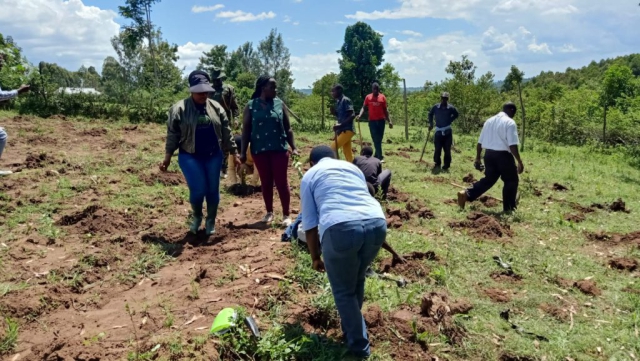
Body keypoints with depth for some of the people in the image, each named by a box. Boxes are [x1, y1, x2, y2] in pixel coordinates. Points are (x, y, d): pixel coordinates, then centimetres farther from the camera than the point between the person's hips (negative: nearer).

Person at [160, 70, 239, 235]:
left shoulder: (216, 107, 3)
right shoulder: (179, 109, -6)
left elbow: (226, 132, 7)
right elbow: (172, 135, -3)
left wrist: (234, 153, 7)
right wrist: (167, 157, -4)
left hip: (213, 156, 3)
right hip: (190, 157, -3)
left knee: (213, 190, 7)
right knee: (198, 190, -9)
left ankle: (211, 221, 28)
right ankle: (197, 216, 22)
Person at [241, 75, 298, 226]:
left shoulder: (279, 103, 4)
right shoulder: (251, 106, 0)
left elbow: (288, 128, 8)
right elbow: (246, 130, 1)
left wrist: (293, 147, 4)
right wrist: (243, 152, -2)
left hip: (279, 149, 0)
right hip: (260, 150, 0)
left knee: (282, 181, 1)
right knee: (266, 182, 10)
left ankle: (286, 214, 10)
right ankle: (269, 212, 25)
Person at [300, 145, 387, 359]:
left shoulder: (310, 176, 23)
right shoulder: (352, 167, 33)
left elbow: (310, 225, 17)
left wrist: (316, 258, 29)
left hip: (340, 228, -4)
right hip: (377, 223, 5)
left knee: (343, 291, 19)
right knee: (357, 281, 30)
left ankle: (359, 345, 28)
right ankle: (352, 326, 49)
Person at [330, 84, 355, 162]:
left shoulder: (346, 100, -12)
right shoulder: (338, 102, 15)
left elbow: (352, 115, -19)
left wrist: (340, 125, -24)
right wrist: (333, 112, 3)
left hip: (347, 130, -9)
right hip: (342, 130, 9)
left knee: (333, 149, -14)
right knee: (348, 153, 11)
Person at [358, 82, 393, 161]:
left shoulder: (382, 97, 5)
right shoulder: (368, 97, 3)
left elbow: (385, 110, 10)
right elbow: (363, 107, 0)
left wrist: (389, 121, 7)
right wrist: (360, 115, -20)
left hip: (381, 120, 1)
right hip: (372, 121, -1)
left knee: (379, 139, 6)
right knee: (375, 139, -5)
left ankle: (377, 155, 17)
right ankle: (380, 156, -5)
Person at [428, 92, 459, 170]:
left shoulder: (451, 108, -4)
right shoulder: (435, 107, -2)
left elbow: (456, 115, 13)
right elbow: (430, 114, 14)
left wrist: (450, 121, 1)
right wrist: (431, 123, 6)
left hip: (447, 132, 0)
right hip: (438, 131, 1)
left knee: (447, 150, 3)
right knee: (437, 149, 3)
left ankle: (446, 165, 12)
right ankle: (437, 164, 18)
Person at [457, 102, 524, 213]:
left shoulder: (489, 121, 13)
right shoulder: (510, 122, -7)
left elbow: (480, 142, 14)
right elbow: (512, 145, -16)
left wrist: (478, 158, 20)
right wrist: (519, 162, -13)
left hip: (489, 154, 6)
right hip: (503, 155, -6)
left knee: (489, 179, 16)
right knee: (511, 180, 11)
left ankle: (466, 194, 3)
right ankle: (509, 208, 15)